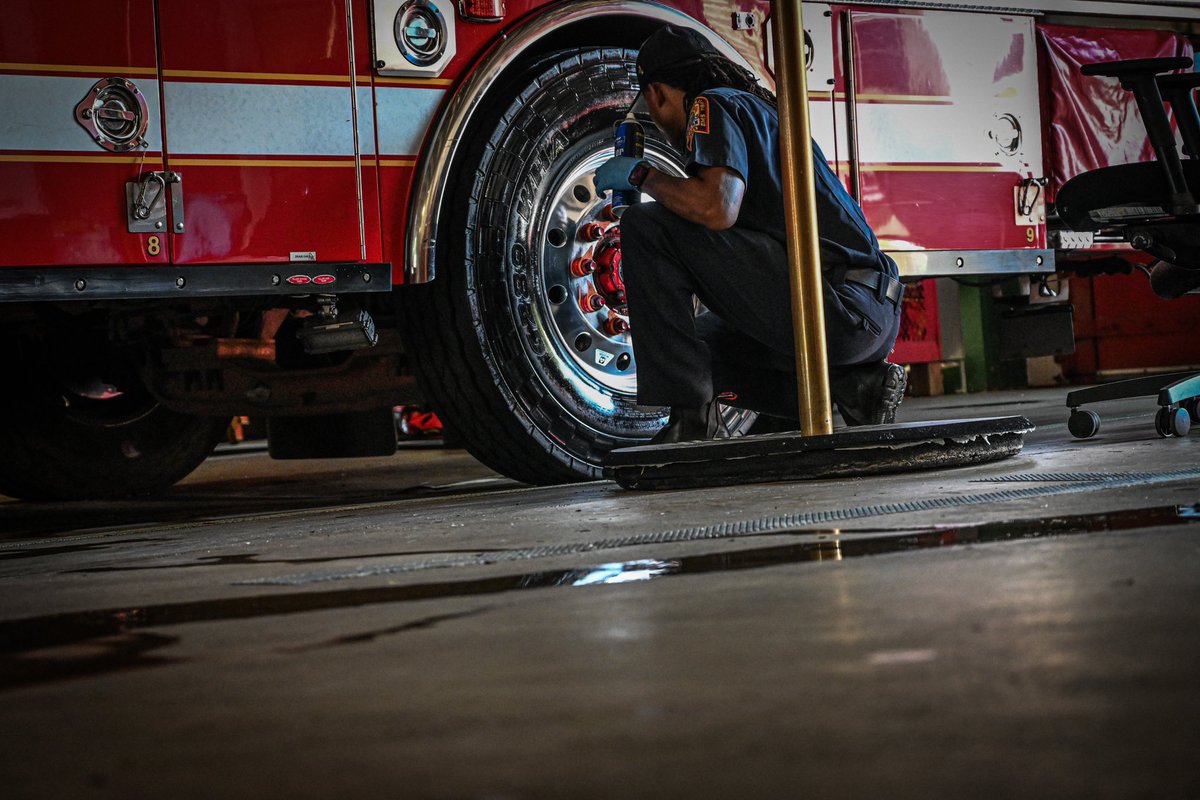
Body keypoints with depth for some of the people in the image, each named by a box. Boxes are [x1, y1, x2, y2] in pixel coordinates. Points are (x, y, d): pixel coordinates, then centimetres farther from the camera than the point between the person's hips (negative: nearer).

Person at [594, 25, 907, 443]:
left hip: (836, 305, -10)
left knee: (646, 226, -9)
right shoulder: (761, 109, 27)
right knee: (704, 345, 28)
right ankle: (855, 384, 10)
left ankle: (692, 422, -11)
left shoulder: (713, 105, -2)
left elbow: (717, 208, -21)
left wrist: (641, 175, -3)